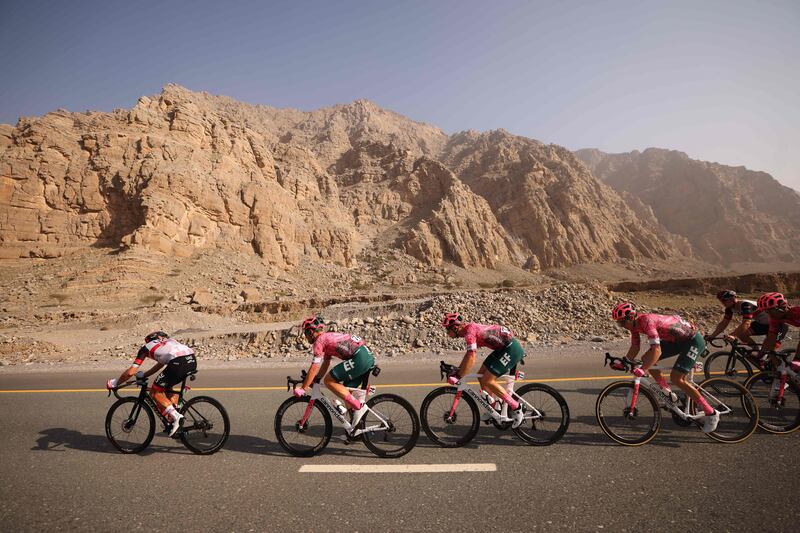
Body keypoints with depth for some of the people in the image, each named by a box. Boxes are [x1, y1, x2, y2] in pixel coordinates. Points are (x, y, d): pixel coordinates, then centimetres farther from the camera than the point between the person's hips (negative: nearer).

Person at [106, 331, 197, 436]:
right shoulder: (168, 341, 38)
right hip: (193, 361, 7)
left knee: (155, 392, 12)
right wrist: (143, 375, 54)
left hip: (178, 362, -7)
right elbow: (160, 364, 48)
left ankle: (176, 416, -4)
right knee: (167, 388, 28)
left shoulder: (146, 347, 22)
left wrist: (114, 383, 34)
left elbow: (130, 372, 19)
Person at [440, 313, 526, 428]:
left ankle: (516, 407, -1)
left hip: (511, 349, -10)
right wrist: (457, 370, 18)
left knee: (487, 380, -10)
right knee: (481, 376, 10)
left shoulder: (469, 331, -19)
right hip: (503, 348, 10)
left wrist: (458, 377, -20)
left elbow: (471, 358, -26)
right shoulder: (469, 328, 11)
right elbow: (469, 354, 22)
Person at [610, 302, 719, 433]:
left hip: (693, 340, -9)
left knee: (676, 378, -16)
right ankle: (668, 393, 13)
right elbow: (635, 348, 4)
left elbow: (657, 350, -39)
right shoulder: (635, 324, -5)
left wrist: (642, 370, -45)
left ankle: (711, 414, -4)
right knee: (646, 359, 0)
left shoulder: (646, 321, -32)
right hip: (677, 340, 9)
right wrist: (623, 364, -7)